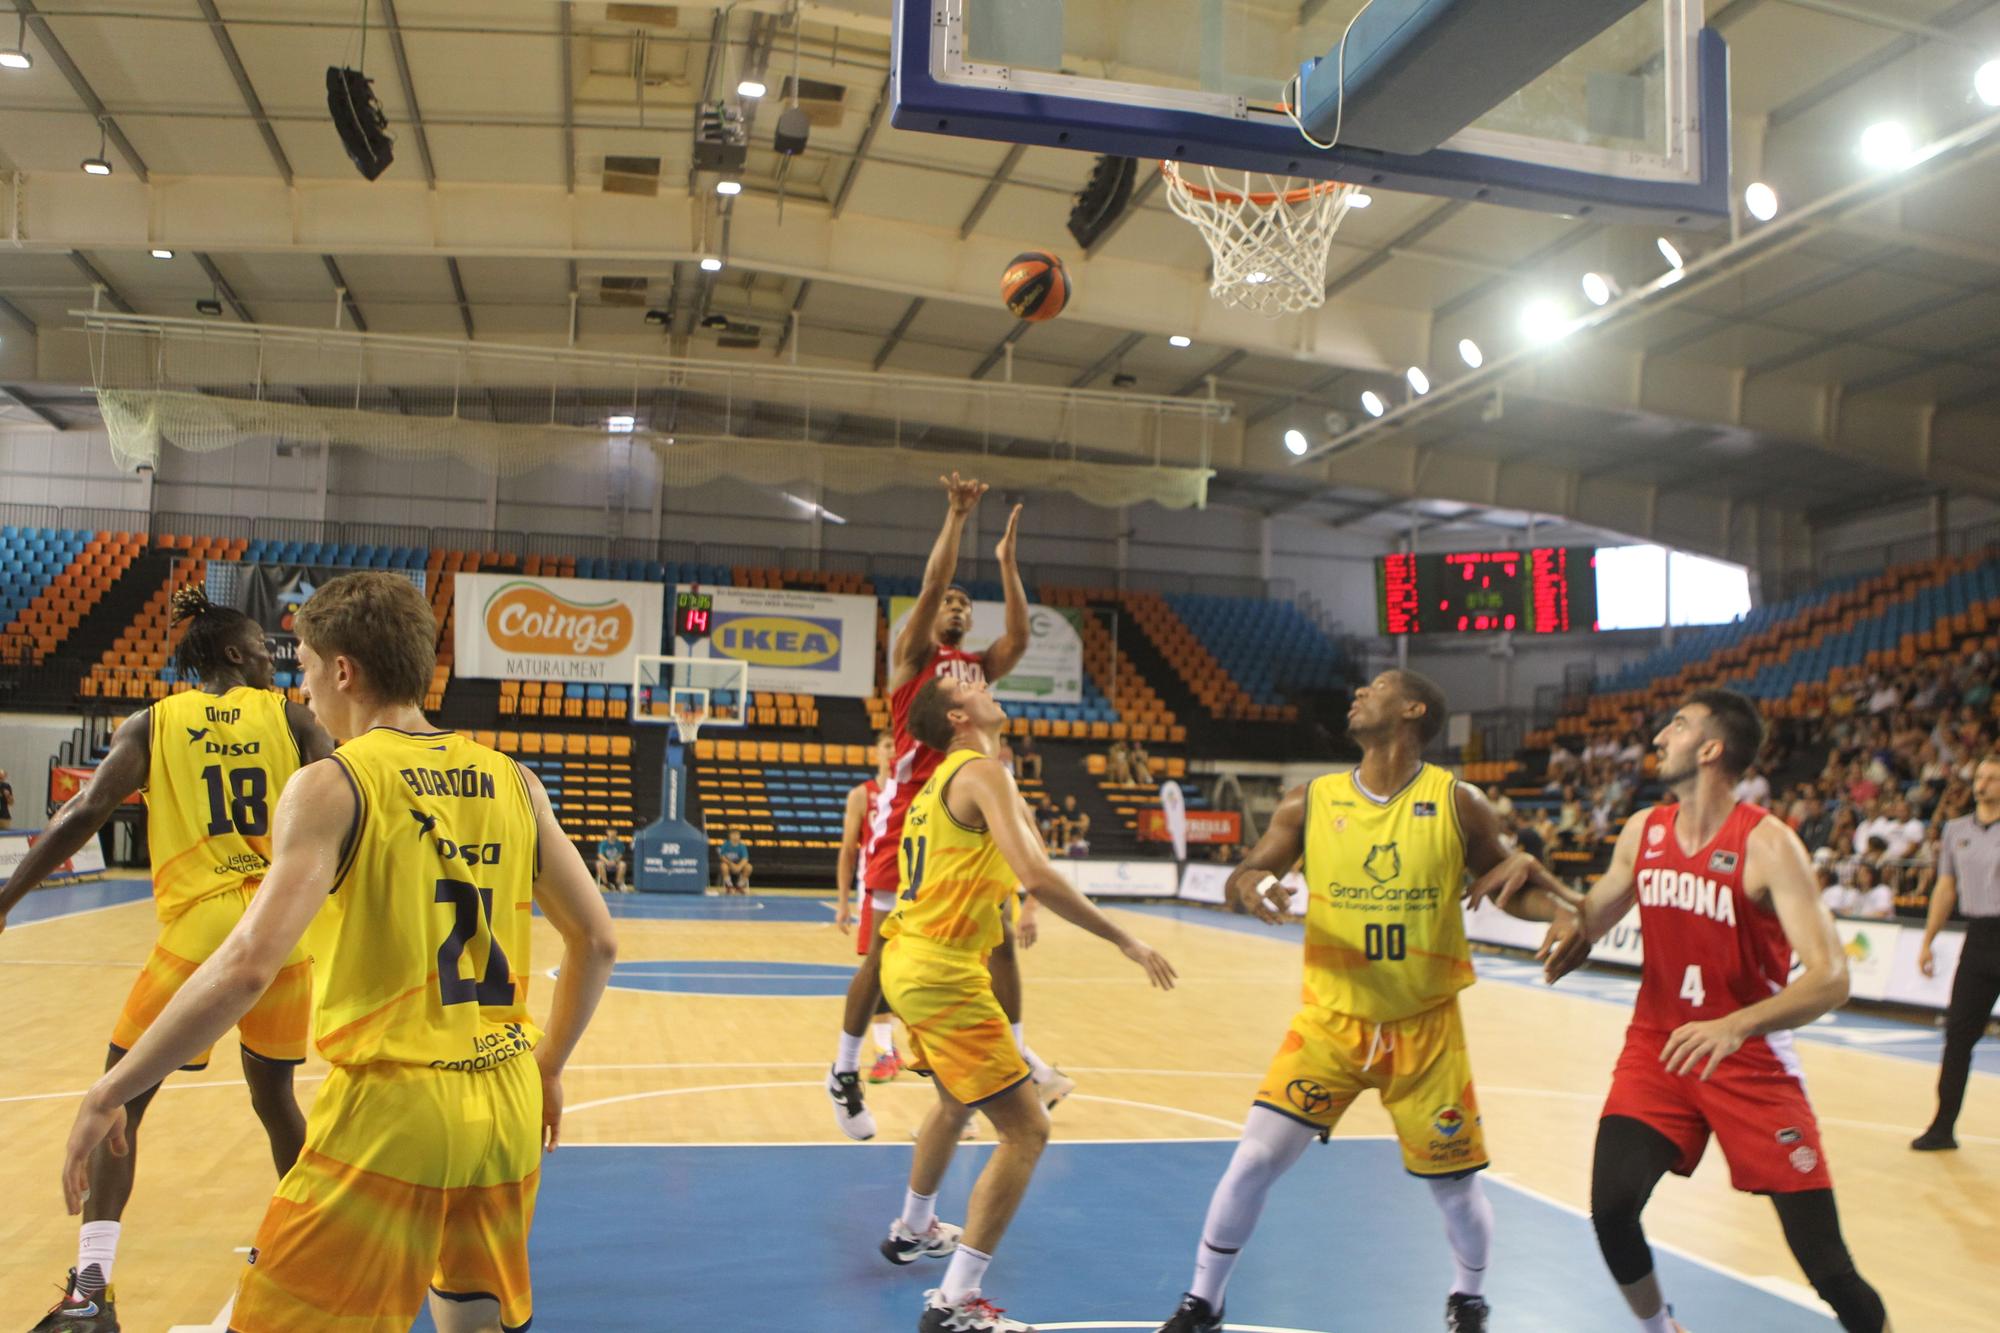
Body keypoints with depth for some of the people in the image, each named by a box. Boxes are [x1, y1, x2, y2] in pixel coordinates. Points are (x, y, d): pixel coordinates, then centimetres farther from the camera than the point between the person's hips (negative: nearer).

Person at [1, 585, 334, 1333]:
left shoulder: (153, 723, 4)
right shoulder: (287, 716, 7)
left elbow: (85, 813, -5)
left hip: (200, 932, -2)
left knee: (120, 1099, 10)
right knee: (273, 1094, 22)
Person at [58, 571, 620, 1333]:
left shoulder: (332, 787, -9)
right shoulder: (511, 781, 6)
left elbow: (249, 966, -19)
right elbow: (596, 942, 9)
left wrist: (108, 1094, -10)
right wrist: (547, 1068, 22)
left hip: (391, 1113, -6)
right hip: (508, 1112, 6)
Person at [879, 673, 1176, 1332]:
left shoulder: (943, 779, 16)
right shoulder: (982, 773, -14)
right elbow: (1035, 874, -26)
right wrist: (1125, 940, -21)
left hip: (909, 959, 10)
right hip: (942, 973, -10)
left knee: (957, 1100, 33)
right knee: (1026, 1131, -8)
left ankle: (913, 1230, 51)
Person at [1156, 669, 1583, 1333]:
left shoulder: (1457, 803, -6)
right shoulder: (1310, 802, -3)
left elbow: (1517, 894, 3)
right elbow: (1245, 874, -2)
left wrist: (1528, 877, -21)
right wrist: (1249, 884, -26)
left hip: (1425, 1028, 0)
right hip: (1332, 1021, 1)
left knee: (1454, 1184, 8)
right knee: (1254, 1158, -6)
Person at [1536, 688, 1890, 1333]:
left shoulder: (1767, 844, -17)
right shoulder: (1642, 831, 1)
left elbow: (1830, 978, -24)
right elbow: (1595, 912, 18)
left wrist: (1736, 1026, -39)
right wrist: (1570, 924, -7)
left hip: (1751, 1059, -4)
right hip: (1656, 1049, 4)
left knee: (1826, 1264, -5)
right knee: (1611, 1210, -12)